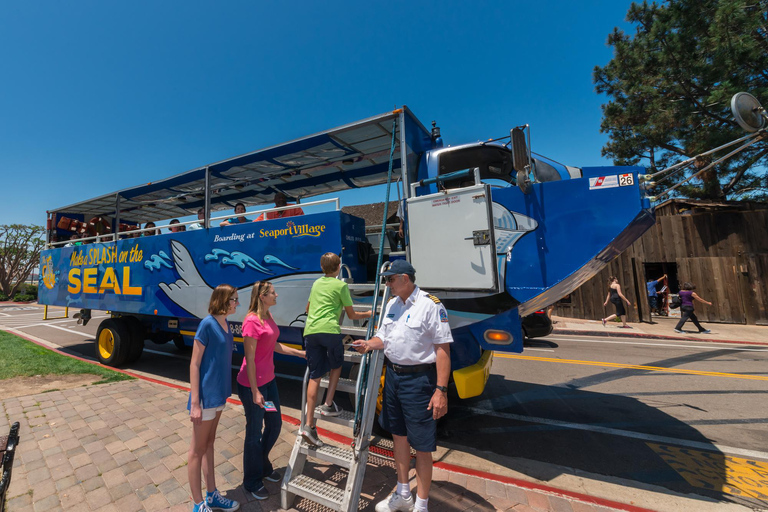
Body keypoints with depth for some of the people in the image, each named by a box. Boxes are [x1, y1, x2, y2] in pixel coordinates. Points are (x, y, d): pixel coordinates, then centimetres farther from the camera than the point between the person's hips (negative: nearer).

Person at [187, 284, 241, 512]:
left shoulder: (226, 324, 4)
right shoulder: (207, 324, -19)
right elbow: (194, 364, -17)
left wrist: (223, 391, 14)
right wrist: (195, 403, -16)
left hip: (219, 393, 8)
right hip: (206, 395, -8)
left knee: (209, 444, 20)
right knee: (197, 449, 10)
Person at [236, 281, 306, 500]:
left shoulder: (268, 317, 4)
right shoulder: (252, 321, -23)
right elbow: (249, 359, -21)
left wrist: (300, 353, 17)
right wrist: (255, 392, -18)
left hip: (269, 380, 9)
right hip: (252, 384, -8)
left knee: (275, 424, 20)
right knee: (255, 432, 11)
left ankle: (263, 465, 46)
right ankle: (252, 482, 34)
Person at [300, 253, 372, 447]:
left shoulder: (316, 283, 20)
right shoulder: (341, 285, 3)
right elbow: (352, 315, 8)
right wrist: (368, 314, 26)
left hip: (310, 331, 5)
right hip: (329, 330, -5)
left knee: (315, 376, 8)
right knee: (336, 365, 23)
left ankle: (309, 425, 9)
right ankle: (328, 405, 17)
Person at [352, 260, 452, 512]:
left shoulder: (430, 305, -16)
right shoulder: (392, 304, 7)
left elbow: (443, 348, -18)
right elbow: (384, 336, 15)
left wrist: (441, 390, -20)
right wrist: (369, 344, -8)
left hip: (418, 380, -7)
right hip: (393, 375, 8)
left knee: (422, 446, 8)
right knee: (399, 436, 22)